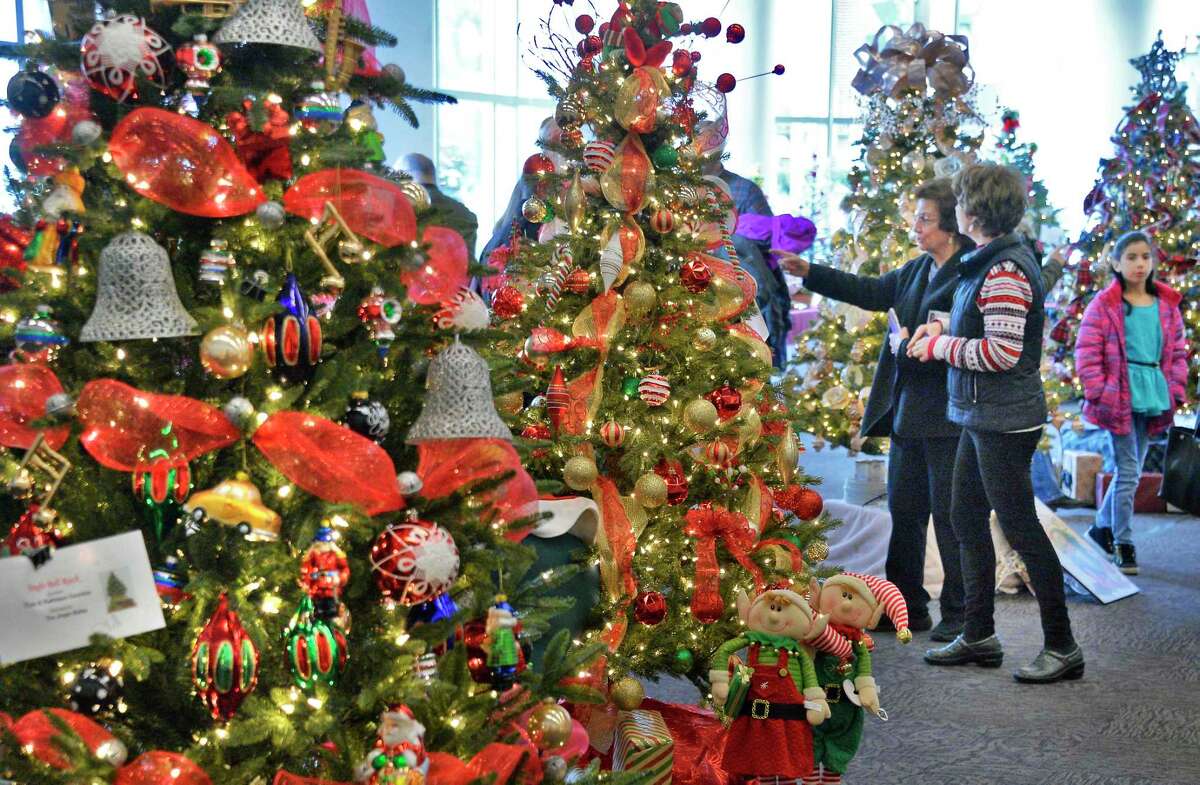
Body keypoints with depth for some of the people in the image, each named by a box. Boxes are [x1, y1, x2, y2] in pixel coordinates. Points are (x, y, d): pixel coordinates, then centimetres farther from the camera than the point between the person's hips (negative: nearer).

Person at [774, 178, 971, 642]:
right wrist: (809, 272, 15)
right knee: (904, 511, 15)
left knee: (950, 517, 1)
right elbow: (872, 292, 20)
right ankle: (907, 607, 28)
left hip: (948, 419, -9)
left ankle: (959, 615, 15)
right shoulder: (917, 271, 11)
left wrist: (911, 346, -12)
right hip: (908, 415, 9)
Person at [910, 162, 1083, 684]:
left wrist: (942, 345, -14)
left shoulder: (1005, 271, -20)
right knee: (966, 520, 16)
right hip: (982, 419, 11)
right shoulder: (992, 260, 12)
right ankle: (979, 637, 27)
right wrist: (943, 327, 7)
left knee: (1020, 528, -2)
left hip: (1004, 423, -11)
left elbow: (1003, 351, -26)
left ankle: (1062, 647, 11)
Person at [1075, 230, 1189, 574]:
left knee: (1131, 470, 12)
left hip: (1152, 399, 5)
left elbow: (1177, 352, 13)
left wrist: (1175, 391, 4)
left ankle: (1102, 527, 29)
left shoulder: (1168, 305, 9)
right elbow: (1087, 354, -7)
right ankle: (1123, 545, 5)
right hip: (1120, 397, -5)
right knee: (1129, 472, -5)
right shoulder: (1104, 304, -5)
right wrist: (1100, 393, -12)